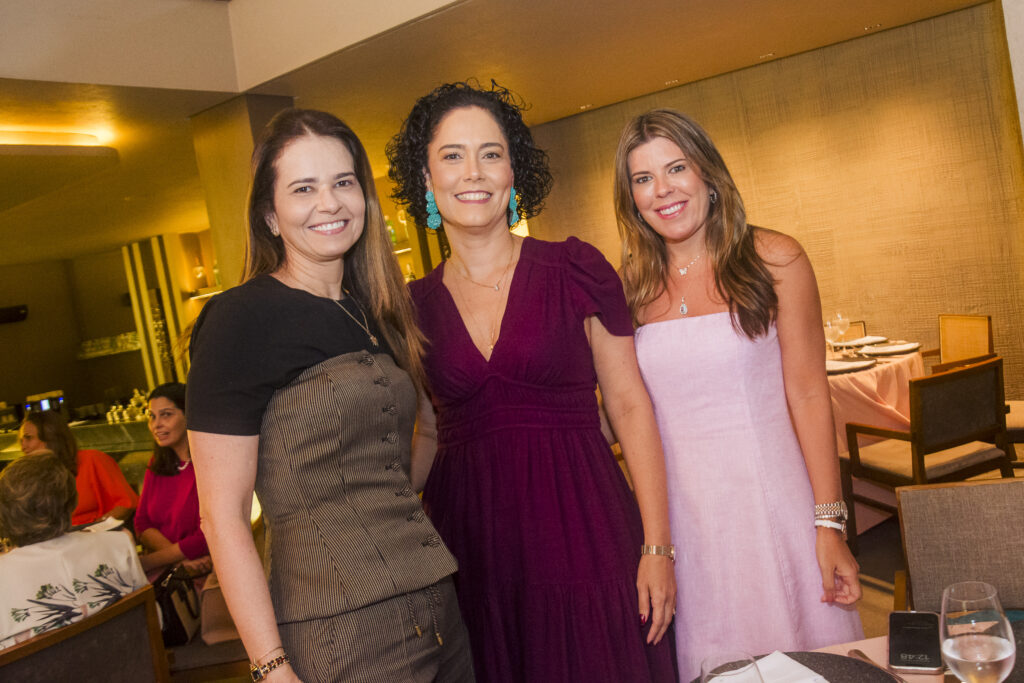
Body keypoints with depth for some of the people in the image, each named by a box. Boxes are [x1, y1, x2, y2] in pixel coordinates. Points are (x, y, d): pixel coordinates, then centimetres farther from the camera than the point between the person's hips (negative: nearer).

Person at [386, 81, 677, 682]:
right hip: (473, 541, 2)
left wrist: (657, 548, -8)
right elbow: (432, 433, 12)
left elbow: (630, 407, -4)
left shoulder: (574, 271, -4)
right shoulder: (416, 306, 3)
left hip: (583, 532, -2)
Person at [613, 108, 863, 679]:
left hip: (770, 499, -2)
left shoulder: (773, 260, -5)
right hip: (680, 513, 2)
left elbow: (809, 396, -6)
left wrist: (829, 525, -9)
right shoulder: (634, 285, 3)